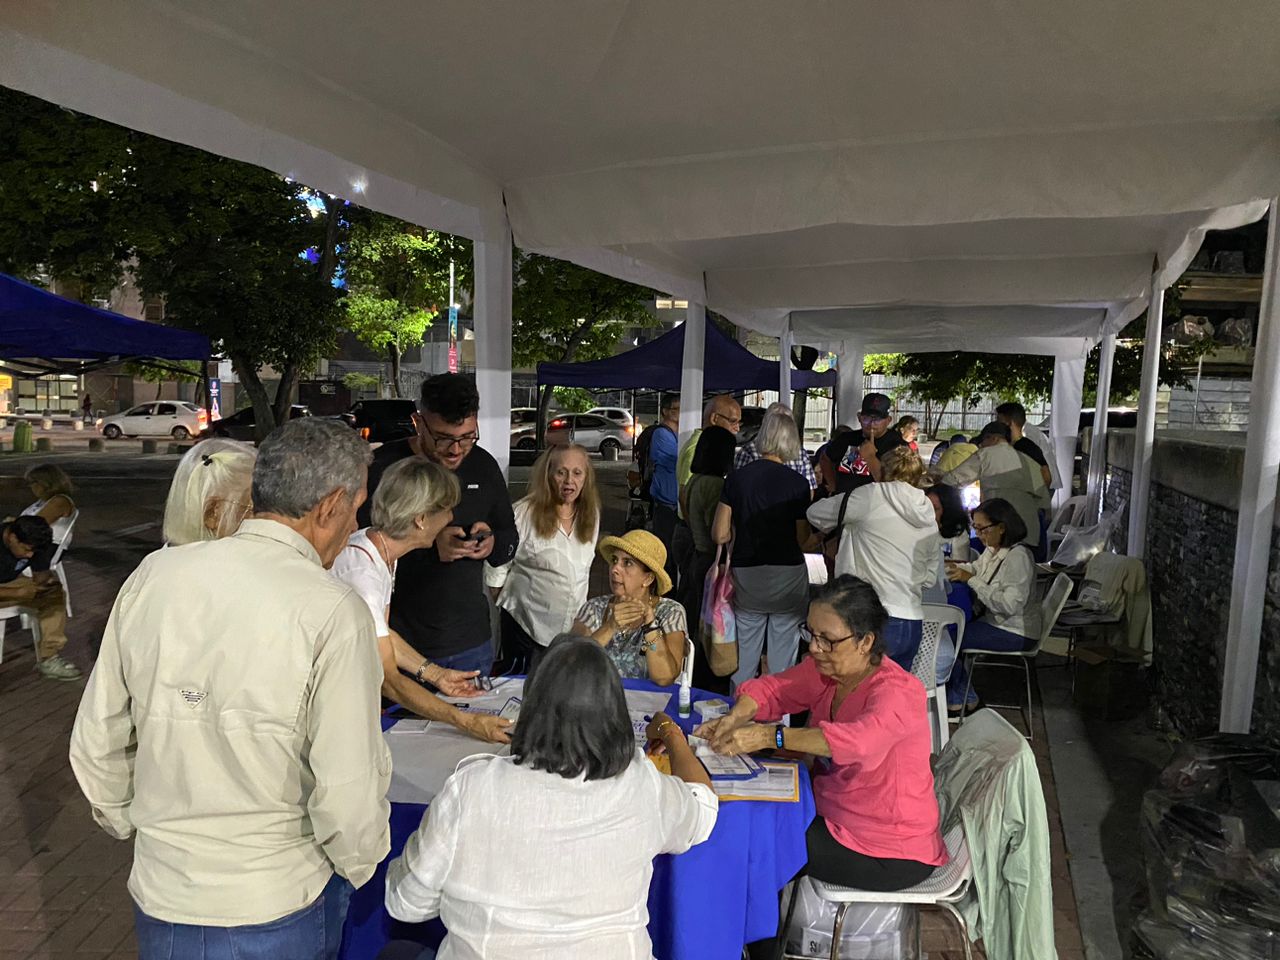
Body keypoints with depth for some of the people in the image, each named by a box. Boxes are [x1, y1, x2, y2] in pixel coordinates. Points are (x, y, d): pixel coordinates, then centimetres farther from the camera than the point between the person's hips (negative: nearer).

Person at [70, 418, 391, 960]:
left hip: (159, 900, 4)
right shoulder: (333, 614, -23)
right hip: (277, 913, -4)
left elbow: (96, 745, 2)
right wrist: (359, 868, 0)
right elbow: (349, 793, -21)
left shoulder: (153, 576, -8)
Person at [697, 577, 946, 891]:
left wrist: (769, 736, -47)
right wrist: (734, 718, -24)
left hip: (891, 853, -7)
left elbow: (859, 739, -43)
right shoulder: (824, 670, -4)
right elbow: (772, 689, -2)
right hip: (834, 816, 7)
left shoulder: (898, 692, -26)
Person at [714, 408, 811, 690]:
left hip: (746, 577, 2)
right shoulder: (797, 483, -10)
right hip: (788, 578, -2)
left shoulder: (737, 477, -4)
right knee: (782, 660, 10)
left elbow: (720, 535, -3)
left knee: (744, 656, 14)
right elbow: (802, 537, -8)